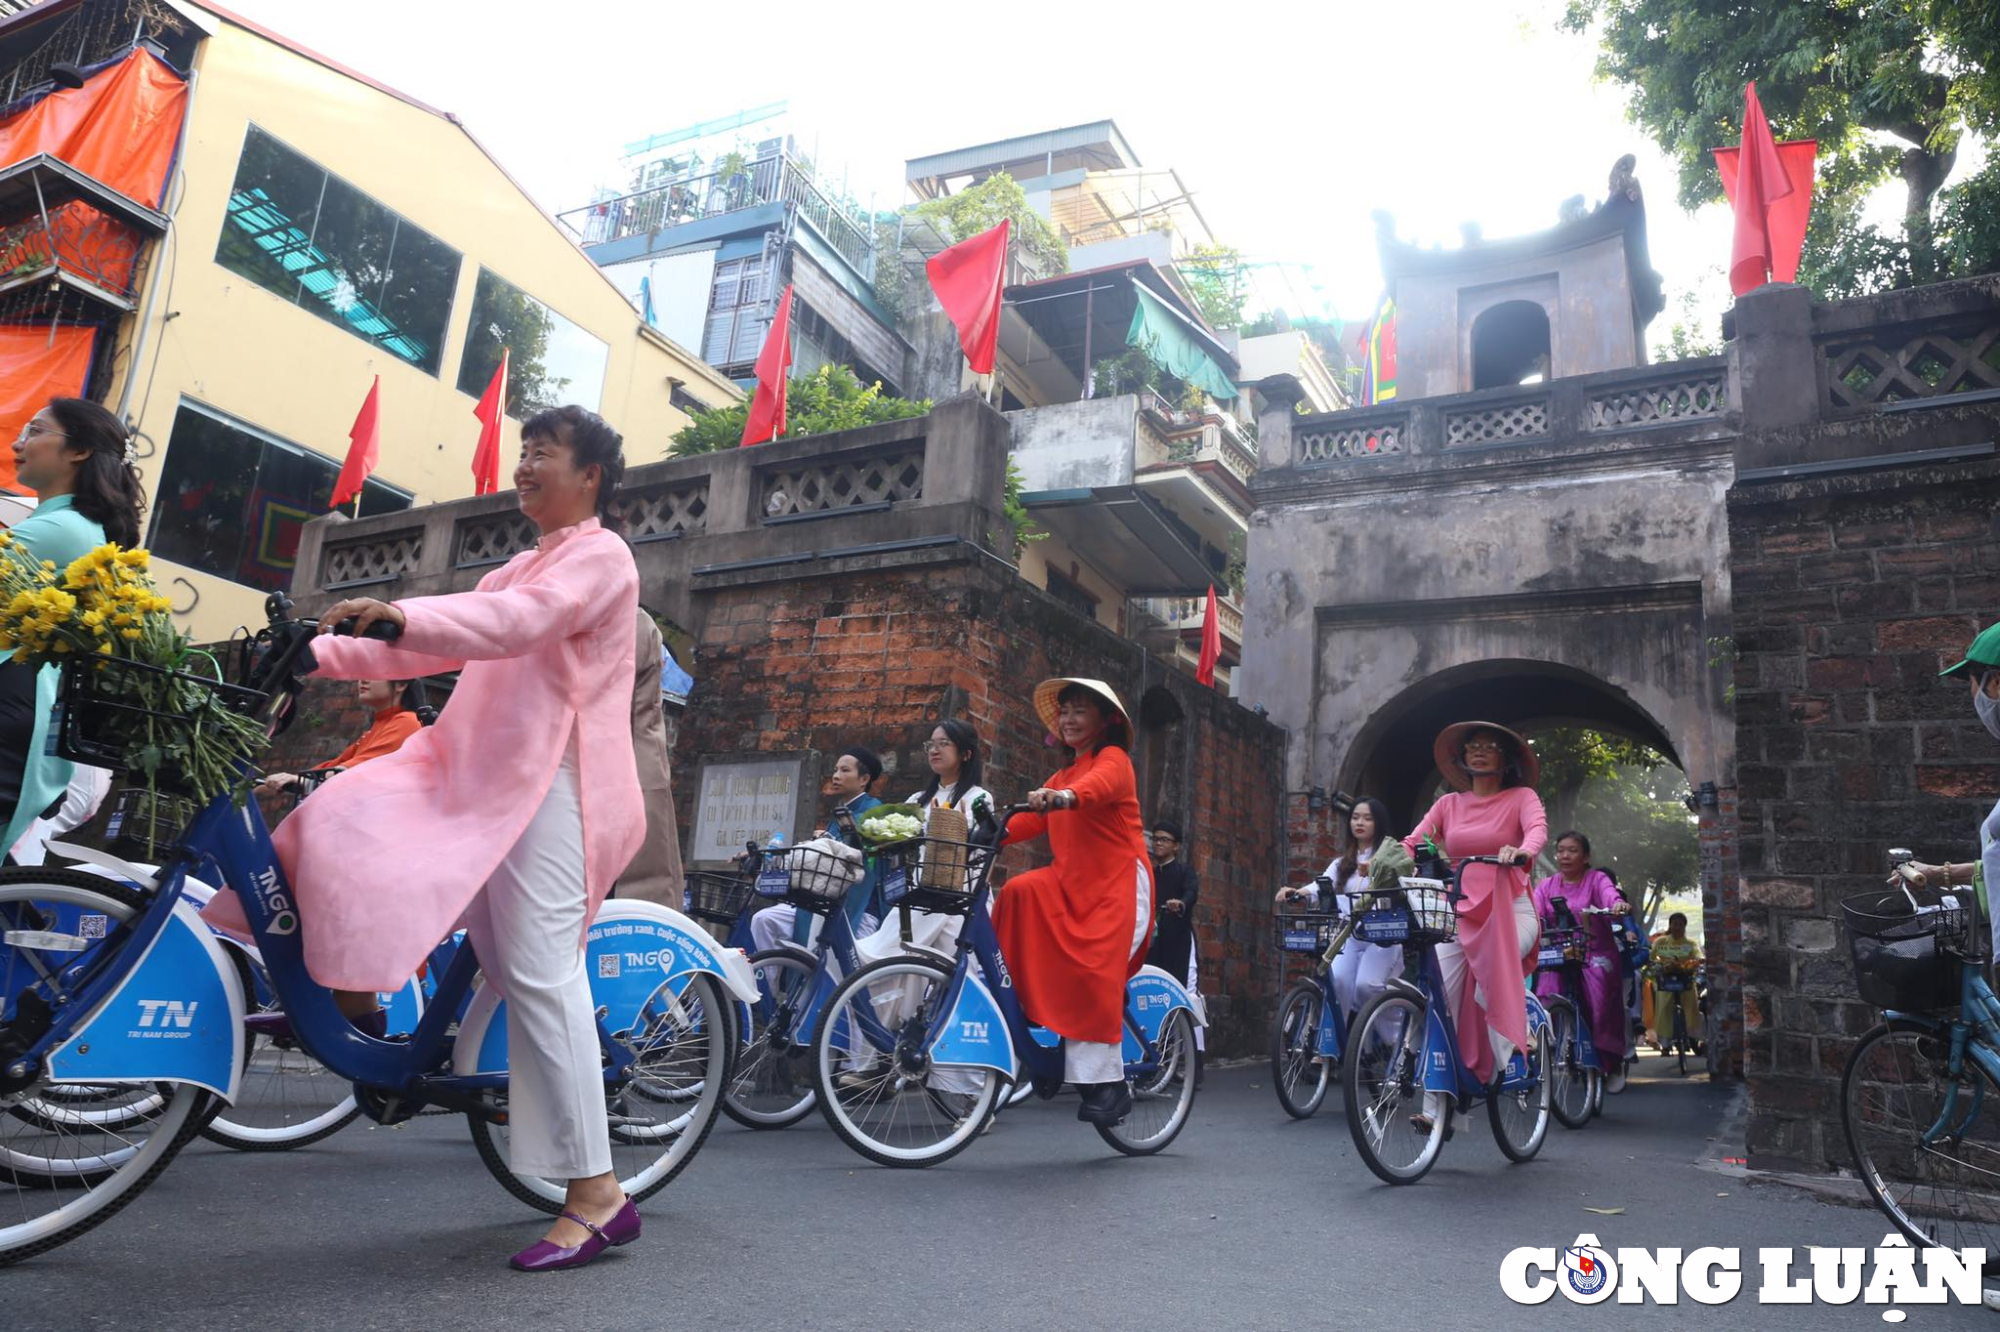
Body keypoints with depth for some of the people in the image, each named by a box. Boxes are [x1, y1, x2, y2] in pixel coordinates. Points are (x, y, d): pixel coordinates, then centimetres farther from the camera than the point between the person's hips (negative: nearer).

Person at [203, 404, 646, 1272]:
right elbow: (426, 647, 20)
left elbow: (519, 621, -22)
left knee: (538, 973, -15)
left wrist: (400, 613, -34)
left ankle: (597, 1193, -13)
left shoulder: (599, 555, -1)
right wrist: (320, 652, 9)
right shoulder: (519, 571, 29)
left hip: (551, 783, -10)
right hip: (487, 777, 10)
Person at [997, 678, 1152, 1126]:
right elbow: (1030, 820, 10)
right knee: (1021, 892, -20)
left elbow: (1099, 785, -27)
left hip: (1117, 885, -7)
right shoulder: (1063, 776, 24)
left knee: (1094, 975, -21)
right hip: (1072, 883, 7)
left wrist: (1063, 797, -49)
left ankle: (1109, 1084, -10)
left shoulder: (1113, 760, -2)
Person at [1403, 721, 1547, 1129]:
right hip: (1459, 911, 3)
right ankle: (1435, 1106, -5)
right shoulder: (1449, 804, 14)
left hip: (1510, 911, -3)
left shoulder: (1521, 797, 7)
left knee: (1489, 989, -26)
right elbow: (1413, 843, 4)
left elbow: (1538, 827, -14)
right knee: (1442, 1003, -8)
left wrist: (1523, 850, -37)